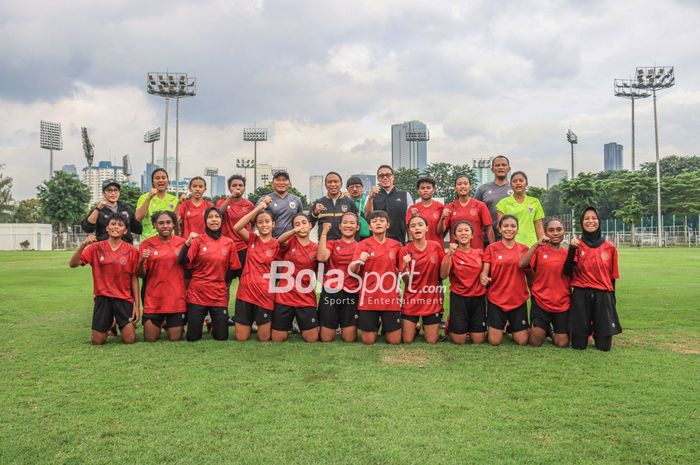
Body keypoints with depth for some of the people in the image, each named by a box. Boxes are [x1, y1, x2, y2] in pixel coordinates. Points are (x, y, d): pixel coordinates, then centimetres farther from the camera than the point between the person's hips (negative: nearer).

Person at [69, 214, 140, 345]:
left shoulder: (132, 250, -3)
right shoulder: (96, 247, -2)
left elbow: (134, 278, 0)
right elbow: (73, 264, -9)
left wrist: (137, 305, -3)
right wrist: (83, 245, -25)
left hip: (124, 298, 0)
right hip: (103, 297, 1)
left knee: (130, 340, -7)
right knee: (97, 341, 1)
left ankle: (122, 325, 27)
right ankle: (109, 326, 35)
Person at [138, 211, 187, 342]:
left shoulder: (182, 243, 1)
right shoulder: (147, 244, 0)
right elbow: (141, 274, -1)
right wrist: (142, 260, -17)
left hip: (177, 298, 0)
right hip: (153, 298, 0)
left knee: (175, 338, 6)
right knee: (150, 339, 5)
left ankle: (168, 325, 37)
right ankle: (158, 326, 36)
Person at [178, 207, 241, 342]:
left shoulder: (229, 243, 3)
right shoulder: (198, 240, -4)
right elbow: (182, 262, -13)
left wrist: (223, 284, 5)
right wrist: (188, 242, -23)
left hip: (219, 295, 2)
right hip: (197, 293, -1)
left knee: (221, 337, 2)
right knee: (193, 337, 3)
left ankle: (213, 323, 34)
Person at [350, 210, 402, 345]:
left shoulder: (396, 245, 4)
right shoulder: (363, 245, -2)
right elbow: (353, 271, -9)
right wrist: (359, 261, -28)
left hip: (390, 298, 2)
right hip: (368, 298, -1)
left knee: (395, 340, 3)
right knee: (368, 341, 3)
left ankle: (385, 326, 34)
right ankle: (376, 325, 34)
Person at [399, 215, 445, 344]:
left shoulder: (436, 246, -5)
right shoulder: (405, 250, -9)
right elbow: (407, 281, -11)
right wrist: (405, 266, -26)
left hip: (432, 300, 1)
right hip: (411, 300, -1)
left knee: (431, 341, 6)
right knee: (407, 341, 4)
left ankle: (426, 326, 37)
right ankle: (415, 327, 35)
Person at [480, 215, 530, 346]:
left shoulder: (524, 249, 4)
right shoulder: (491, 248, -3)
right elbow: (484, 272, -6)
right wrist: (483, 277, -28)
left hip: (519, 300, 2)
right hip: (496, 300, -2)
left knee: (522, 341, 2)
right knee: (494, 341, -3)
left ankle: (512, 328, 34)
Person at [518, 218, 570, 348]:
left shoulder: (567, 253, 4)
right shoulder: (539, 250, -2)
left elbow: (573, 278, 10)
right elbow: (522, 264, -21)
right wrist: (536, 244, -24)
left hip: (563, 304, 2)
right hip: (540, 302, -2)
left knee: (563, 344, -1)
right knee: (535, 343, -1)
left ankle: (553, 332, 32)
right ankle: (544, 330, 32)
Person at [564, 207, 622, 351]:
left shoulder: (610, 248, 5)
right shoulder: (577, 245, 1)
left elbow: (612, 277, 10)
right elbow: (567, 272, -8)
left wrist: (611, 299, 11)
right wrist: (572, 249, -18)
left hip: (603, 296, 1)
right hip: (581, 296, -1)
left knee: (604, 346, -1)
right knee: (579, 345, 0)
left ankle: (597, 332, 32)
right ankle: (584, 332, 33)